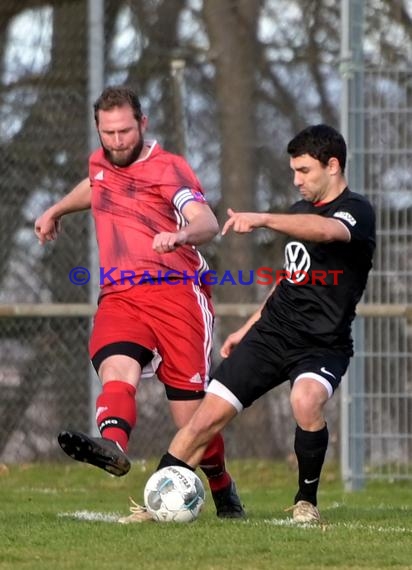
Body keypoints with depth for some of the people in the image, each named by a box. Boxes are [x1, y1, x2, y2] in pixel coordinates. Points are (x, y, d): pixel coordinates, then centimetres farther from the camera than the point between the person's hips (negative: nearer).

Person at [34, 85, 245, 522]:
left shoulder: (169, 169, -2)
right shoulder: (99, 163, 18)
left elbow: (207, 223, -19)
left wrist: (181, 235, -41)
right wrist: (56, 210, 57)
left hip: (175, 291, -4)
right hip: (118, 297, 4)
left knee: (191, 416, -7)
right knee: (117, 372, -29)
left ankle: (223, 492, 18)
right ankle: (112, 445, -59)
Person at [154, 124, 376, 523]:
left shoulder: (356, 212, -12)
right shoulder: (300, 210, 13)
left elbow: (326, 231, -37)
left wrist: (262, 219, -50)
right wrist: (249, 328, 25)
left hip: (323, 345, -6)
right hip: (271, 335, 6)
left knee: (306, 402, -35)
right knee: (209, 414, -5)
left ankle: (307, 502, -12)